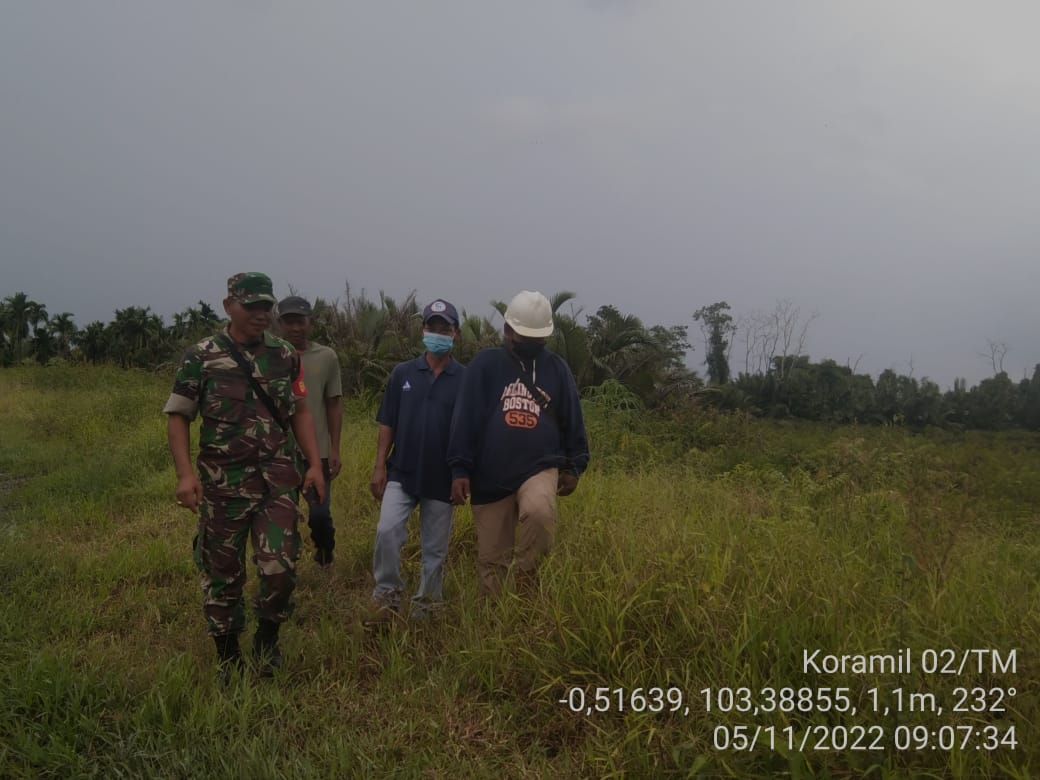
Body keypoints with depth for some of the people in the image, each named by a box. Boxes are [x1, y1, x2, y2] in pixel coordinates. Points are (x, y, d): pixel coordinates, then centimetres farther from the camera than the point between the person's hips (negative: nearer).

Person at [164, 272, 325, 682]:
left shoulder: (285, 356, 6)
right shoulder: (200, 357, -3)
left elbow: (299, 412, 11)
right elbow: (177, 416, -1)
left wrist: (315, 463, 2)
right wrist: (185, 473, -12)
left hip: (278, 482, 2)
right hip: (222, 485, -1)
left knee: (280, 568, -5)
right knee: (222, 574, 8)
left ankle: (267, 639, 22)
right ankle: (228, 657, 26)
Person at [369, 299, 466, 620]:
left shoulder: (465, 379, -2)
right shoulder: (402, 373, 3)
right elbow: (387, 424, 4)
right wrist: (379, 466, -2)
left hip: (441, 479, 0)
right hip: (402, 473, 1)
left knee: (435, 548, 8)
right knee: (387, 530, -15)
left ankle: (426, 606, 24)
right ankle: (387, 593, 5)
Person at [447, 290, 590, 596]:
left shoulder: (557, 368, 7)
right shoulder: (486, 364, -1)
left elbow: (572, 420, 15)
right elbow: (465, 419, -2)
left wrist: (573, 466, 14)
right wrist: (460, 469, -6)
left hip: (541, 467, 0)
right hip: (491, 478, 0)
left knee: (539, 513, -33)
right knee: (491, 559, 6)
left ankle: (525, 578, -8)